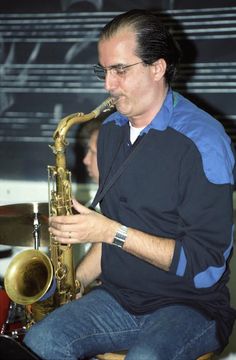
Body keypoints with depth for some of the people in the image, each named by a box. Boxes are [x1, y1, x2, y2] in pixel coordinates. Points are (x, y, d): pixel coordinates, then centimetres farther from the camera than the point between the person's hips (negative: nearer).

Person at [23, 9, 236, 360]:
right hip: (118, 297, 6)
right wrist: (75, 281, 3)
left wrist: (113, 232, -19)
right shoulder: (111, 130, 7)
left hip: (193, 305, -5)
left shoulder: (203, 140, -16)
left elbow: (206, 264, -18)